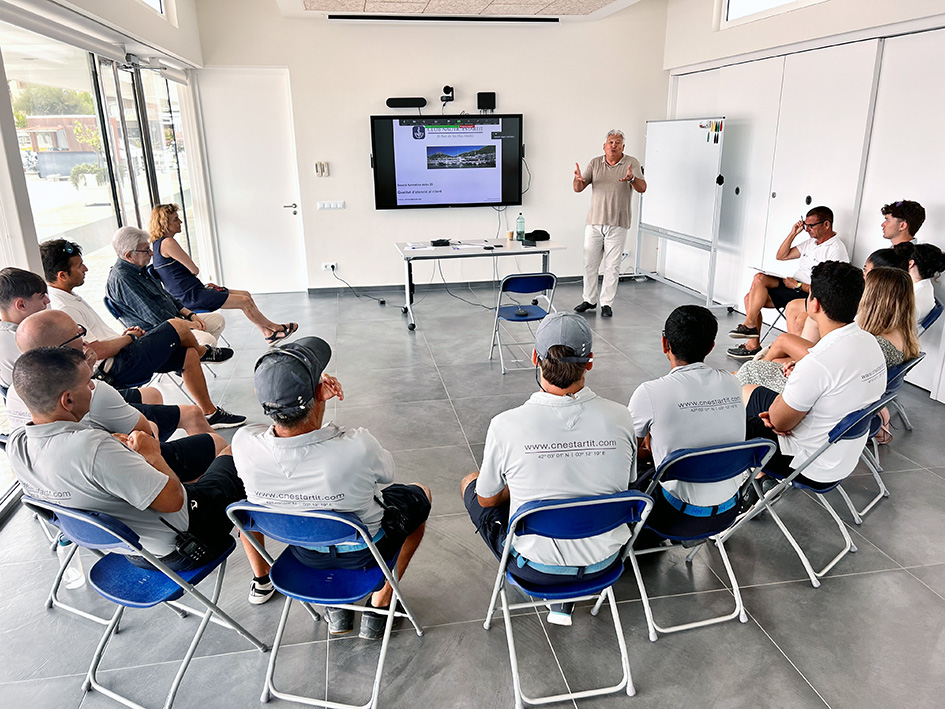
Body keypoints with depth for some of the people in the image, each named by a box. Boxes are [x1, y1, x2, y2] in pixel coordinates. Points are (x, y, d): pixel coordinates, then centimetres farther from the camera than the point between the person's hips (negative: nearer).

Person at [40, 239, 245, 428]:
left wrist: (121, 336, 7)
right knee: (178, 326, -9)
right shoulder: (62, 309, -23)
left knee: (189, 355, 7)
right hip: (117, 367, -11)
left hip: (119, 357, 11)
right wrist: (128, 338, -10)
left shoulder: (67, 296, 11)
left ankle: (211, 413, 15)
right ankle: (203, 352, 26)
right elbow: (97, 351, -25)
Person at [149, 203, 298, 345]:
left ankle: (268, 334, 12)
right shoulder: (168, 243, -18)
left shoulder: (157, 243, 15)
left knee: (246, 295, 10)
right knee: (245, 301, -10)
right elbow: (194, 269, -14)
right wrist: (193, 269, 8)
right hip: (191, 296, -11)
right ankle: (276, 328, 9)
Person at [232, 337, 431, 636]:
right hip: (364, 550, -3)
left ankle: (336, 606, 34)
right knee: (420, 495, 25)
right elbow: (386, 473, -13)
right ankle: (380, 603, 28)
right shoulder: (357, 447, -39)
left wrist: (316, 400, -19)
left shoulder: (244, 445, -30)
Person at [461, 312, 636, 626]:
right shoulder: (620, 417, -16)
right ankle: (564, 598, 29)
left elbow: (487, 499, -6)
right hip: (604, 563, 4)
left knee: (470, 482, 20)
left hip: (535, 567, -3)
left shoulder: (506, 425, -24)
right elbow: (626, 486, 3)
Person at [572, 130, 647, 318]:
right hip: (594, 222, 2)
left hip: (617, 224, -2)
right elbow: (578, 188, -1)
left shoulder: (632, 163, -1)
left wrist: (632, 179, -35)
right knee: (589, 263, 8)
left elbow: (642, 188, -13)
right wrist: (578, 178, -25)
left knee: (612, 266, 3)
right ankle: (589, 300, 22)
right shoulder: (595, 163, 5)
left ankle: (607, 303, 12)